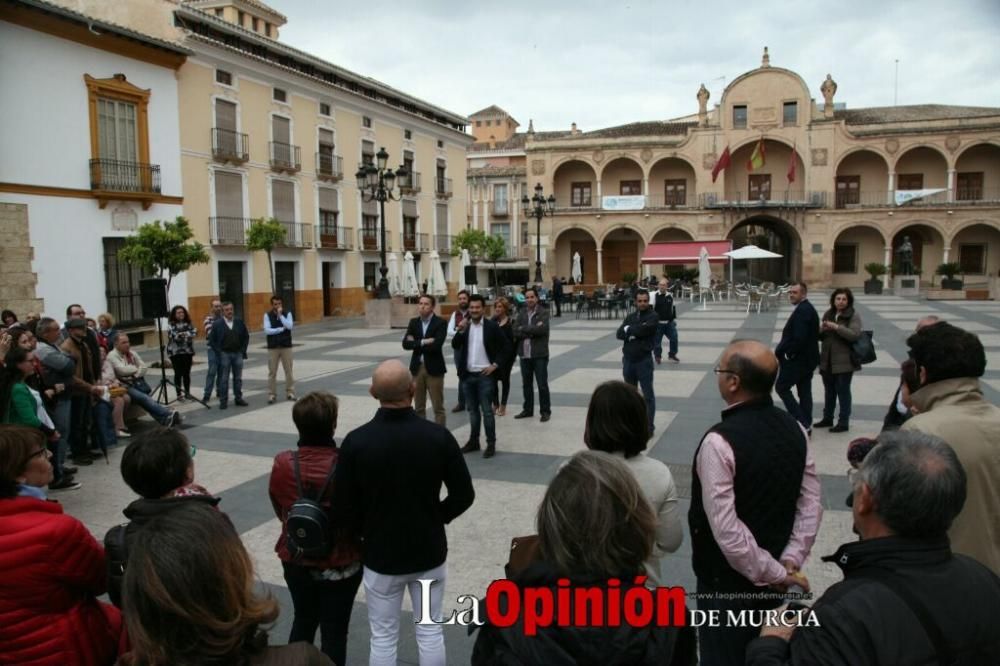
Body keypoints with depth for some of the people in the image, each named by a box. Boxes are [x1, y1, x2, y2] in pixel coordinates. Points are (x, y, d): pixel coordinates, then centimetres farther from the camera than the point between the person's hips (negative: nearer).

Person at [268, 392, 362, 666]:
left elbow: (280, 511, 1)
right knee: (334, 631, 13)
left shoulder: (282, 464, -16)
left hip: (295, 559, 3)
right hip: (340, 564, -3)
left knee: (303, 621, 26)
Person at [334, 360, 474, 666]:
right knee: (430, 633, 16)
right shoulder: (438, 436, -15)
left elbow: (344, 506, -8)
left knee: (383, 638, 15)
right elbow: (463, 495, -8)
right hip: (429, 551, 1)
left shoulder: (356, 441, -16)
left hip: (380, 554, 0)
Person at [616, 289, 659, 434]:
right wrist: (634, 332, -17)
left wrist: (629, 329, -4)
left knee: (648, 394, 0)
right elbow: (619, 334, -1)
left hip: (644, 360, -6)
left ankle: (649, 426, 5)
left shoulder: (653, 316, -5)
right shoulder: (630, 316, 11)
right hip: (628, 359, 6)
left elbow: (643, 330, -21)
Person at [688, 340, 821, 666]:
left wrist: (773, 572, -15)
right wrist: (787, 564, -2)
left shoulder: (719, 440, -25)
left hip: (726, 580, -6)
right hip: (771, 578, 7)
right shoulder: (794, 429, -4)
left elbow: (726, 529, -26)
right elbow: (811, 505, -1)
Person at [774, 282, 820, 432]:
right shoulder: (808, 308, 13)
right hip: (807, 358, 10)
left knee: (781, 387, -1)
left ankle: (802, 422, -3)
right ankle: (806, 425, 18)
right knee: (804, 392, 13)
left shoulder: (802, 310, -19)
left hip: (798, 359, -10)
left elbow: (799, 338, -27)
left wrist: (782, 352, -15)